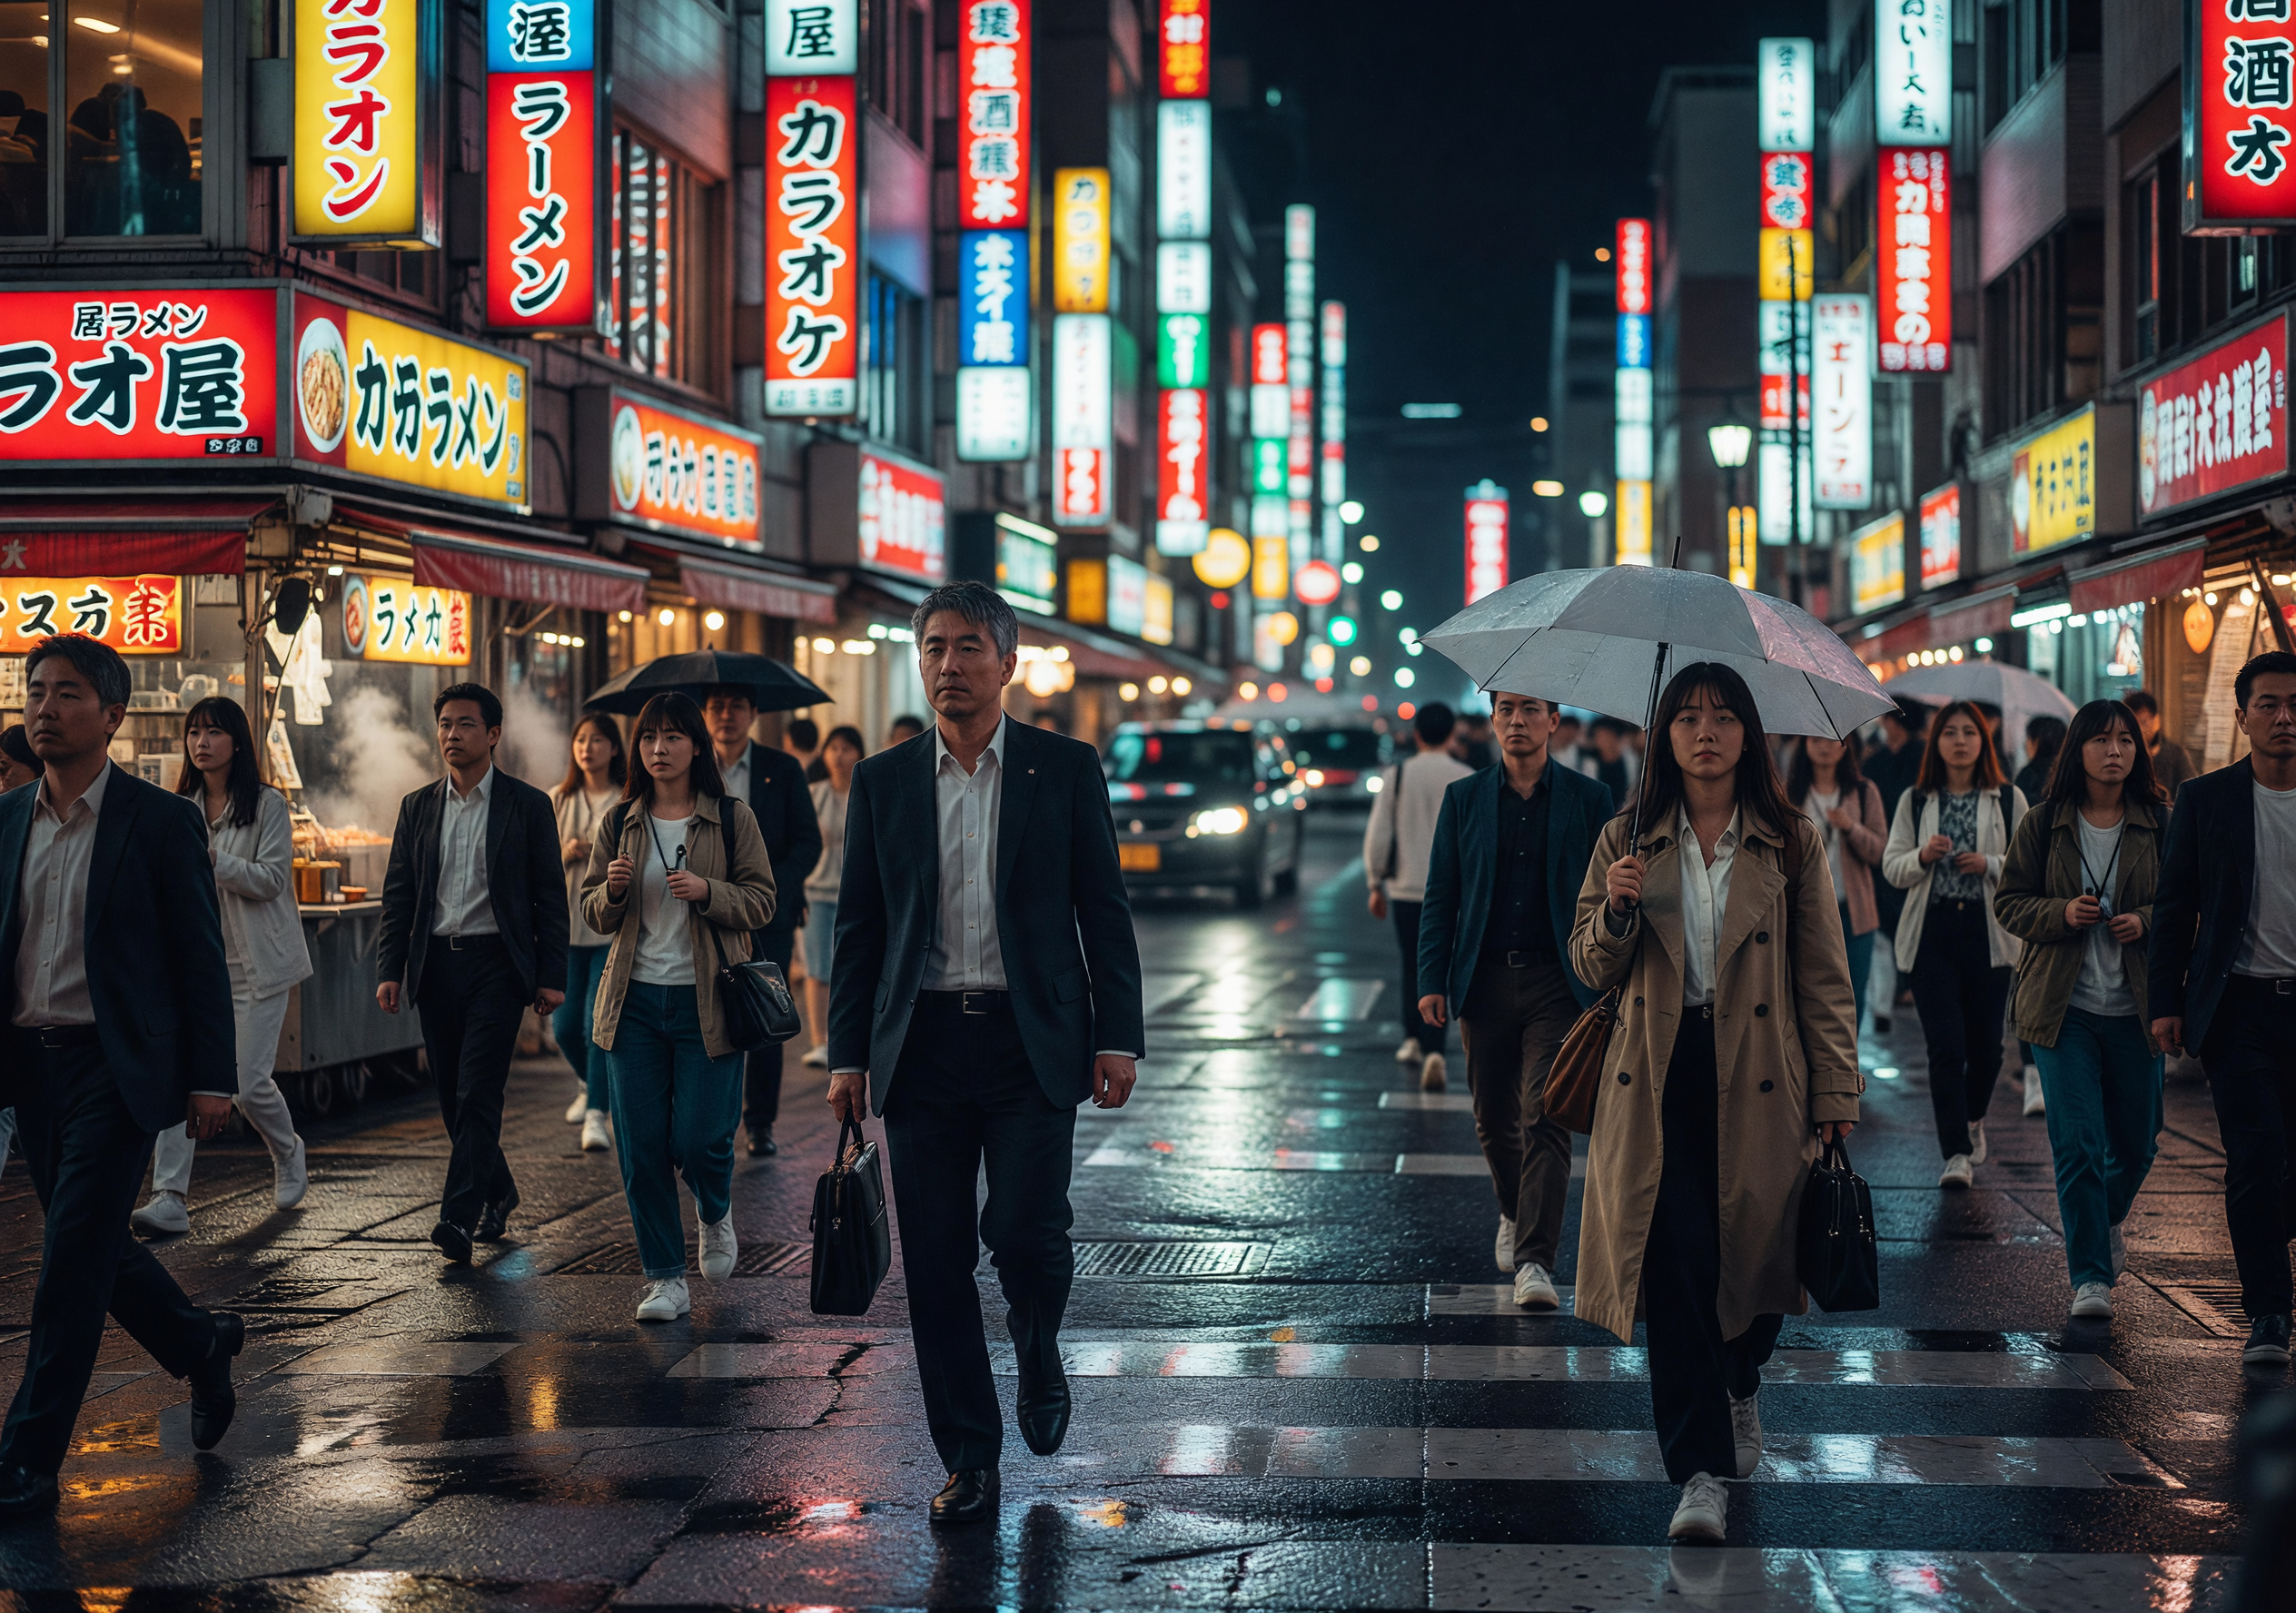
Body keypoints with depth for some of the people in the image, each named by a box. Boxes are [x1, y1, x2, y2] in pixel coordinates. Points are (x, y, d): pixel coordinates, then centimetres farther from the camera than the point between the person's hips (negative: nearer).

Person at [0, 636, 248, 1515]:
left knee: (74, 1258, -8)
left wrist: (210, 1079, -8)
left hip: (115, 1067, -6)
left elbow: (201, 956, -4)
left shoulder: (162, 821, -5)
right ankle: (203, 1349, 37)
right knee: (93, 1247, 13)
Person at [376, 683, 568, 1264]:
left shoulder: (528, 805, 0)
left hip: (497, 963, -4)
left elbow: (550, 895, 0)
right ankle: (498, 1194, 27)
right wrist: (389, 971, 1)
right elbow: (398, 894, 11)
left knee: (478, 1091, -12)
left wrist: (552, 977, -5)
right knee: (453, 1097, 9)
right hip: (436, 964, 4)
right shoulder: (418, 807, 11)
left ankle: (460, 1216, -14)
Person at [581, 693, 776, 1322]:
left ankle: (717, 1215, 28)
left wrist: (706, 891, -18)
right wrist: (613, 890, -10)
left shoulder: (732, 817, 0)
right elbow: (593, 915, 12)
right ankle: (665, 1280, 11)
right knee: (641, 1146, 0)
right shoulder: (619, 823, 9)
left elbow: (761, 903, -1)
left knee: (699, 1138, -7)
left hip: (706, 999, -3)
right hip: (635, 999, 3)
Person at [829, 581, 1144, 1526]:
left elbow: (1104, 910, 3)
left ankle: (1038, 1358, 22)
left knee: (1026, 1233, -12)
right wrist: (848, 1055, 4)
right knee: (936, 1262, 2)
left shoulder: (1066, 769, 3)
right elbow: (858, 927, 10)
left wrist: (1118, 1037, -4)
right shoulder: (882, 781, 8)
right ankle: (968, 1462, 13)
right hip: (922, 1048, 2)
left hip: (1030, 1045, -2)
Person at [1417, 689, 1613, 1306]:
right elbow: (1440, 896, 8)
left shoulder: (1589, 798, 4)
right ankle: (1516, 1212, 39)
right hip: (1486, 979, 2)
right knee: (1493, 1118, 11)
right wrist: (1432, 980, -1)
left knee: (1545, 1117, -12)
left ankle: (1535, 1262, -14)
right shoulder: (1464, 797, 8)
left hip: (1558, 982, -2)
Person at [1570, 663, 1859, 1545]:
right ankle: (1702, 1472, -5)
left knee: (1752, 1253, 8)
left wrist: (1836, 1092, -1)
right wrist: (1616, 910, -12)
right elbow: (1593, 967, 9)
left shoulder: (1790, 844, 4)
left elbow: (1824, 977, 4)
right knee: (1674, 1265, -10)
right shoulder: (1626, 842, 7)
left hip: (1759, 1080, 0)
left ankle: (1740, 1382, 43)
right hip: (1658, 1077, 0)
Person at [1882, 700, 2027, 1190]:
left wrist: (1989, 865, -13)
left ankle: (1973, 1119, 36)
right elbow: (1891, 866, 6)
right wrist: (1923, 856, -13)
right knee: (1945, 1045, -9)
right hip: (1933, 932, 0)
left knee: (1985, 1043, 6)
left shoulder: (2008, 799, 5)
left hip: (1989, 931, 0)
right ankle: (1956, 1153, -8)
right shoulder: (1915, 800, 7)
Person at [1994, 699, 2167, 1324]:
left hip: (2135, 1010, 2)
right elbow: (2009, 901, 6)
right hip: (2063, 1008, -1)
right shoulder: (2043, 825, 2)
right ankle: (2090, 1276, -1)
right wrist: (2061, 914, -12)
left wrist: (2147, 921, -13)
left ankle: (2105, 1219, 44)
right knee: (2077, 1144, -8)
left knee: (2136, 1144, 11)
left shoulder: (2160, 824, 2)